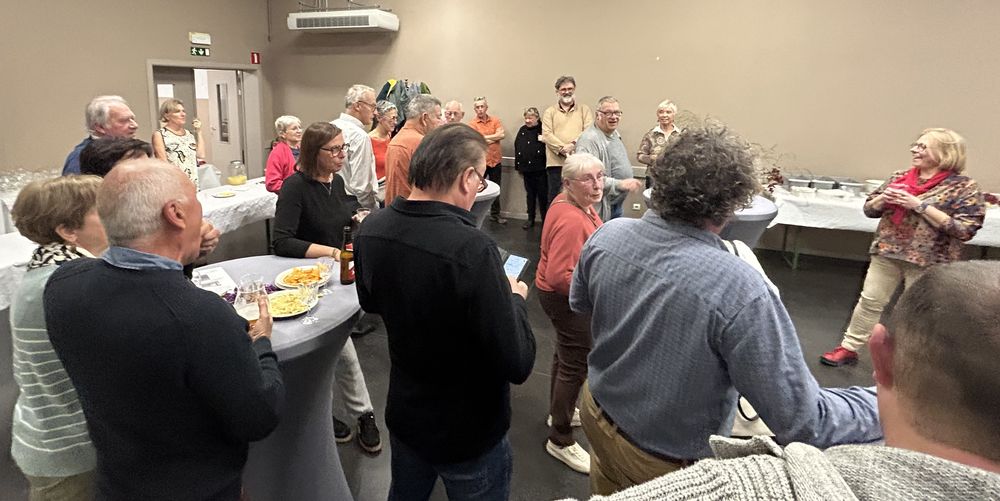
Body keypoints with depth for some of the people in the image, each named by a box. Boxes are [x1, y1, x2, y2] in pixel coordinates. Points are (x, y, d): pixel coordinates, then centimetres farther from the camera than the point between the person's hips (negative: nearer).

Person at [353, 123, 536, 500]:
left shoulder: (371, 229, -12)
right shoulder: (472, 248, -34)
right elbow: (517, 363, -29)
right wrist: (514, 298, -11)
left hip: (404, 414, 6)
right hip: (469, 432, -5)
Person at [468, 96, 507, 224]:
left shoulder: (495, 121, 5)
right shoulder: (472, 124, -4)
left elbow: (502, 134, -10)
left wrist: (485, 137, -12)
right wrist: (494, 138, -10)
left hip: (495, 161, 3)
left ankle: (495, 214, 27)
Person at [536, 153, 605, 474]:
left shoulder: (575, 204, -1)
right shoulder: (572, 221, -32)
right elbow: (558, 276, -34)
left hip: (567, 294, 11)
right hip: (567, 299, -11)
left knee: (567, 353, 25)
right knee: (575, 365, 1)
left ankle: (559, 412, 47)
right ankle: (560, 441, 17)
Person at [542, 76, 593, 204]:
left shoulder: (584, 109, 14)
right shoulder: (549, 112, 12)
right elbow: (547, 135, -2)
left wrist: (574, 144, -17)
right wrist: (563, 149, -16)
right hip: (556, 162, 0)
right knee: (555, 199, 3)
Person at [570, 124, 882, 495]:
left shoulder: (607, 236, -18)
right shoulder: (738, 289, -34)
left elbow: (579, 303, 3)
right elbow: (802, 422, -26)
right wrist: (885, 404, -10)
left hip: (598, 412, 4)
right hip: (666, 464, -4)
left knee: (607, 490, 32)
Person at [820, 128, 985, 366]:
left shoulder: (964, 188, -8)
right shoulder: (899, 177, 5)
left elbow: (965, 230, -17)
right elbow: (869, 209, 12)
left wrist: (920, 205, -21)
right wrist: (883, 198, -12)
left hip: (928, 260, -4)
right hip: (887, 252, 4)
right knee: (870, 302, 10)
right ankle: (849, 347, 21)